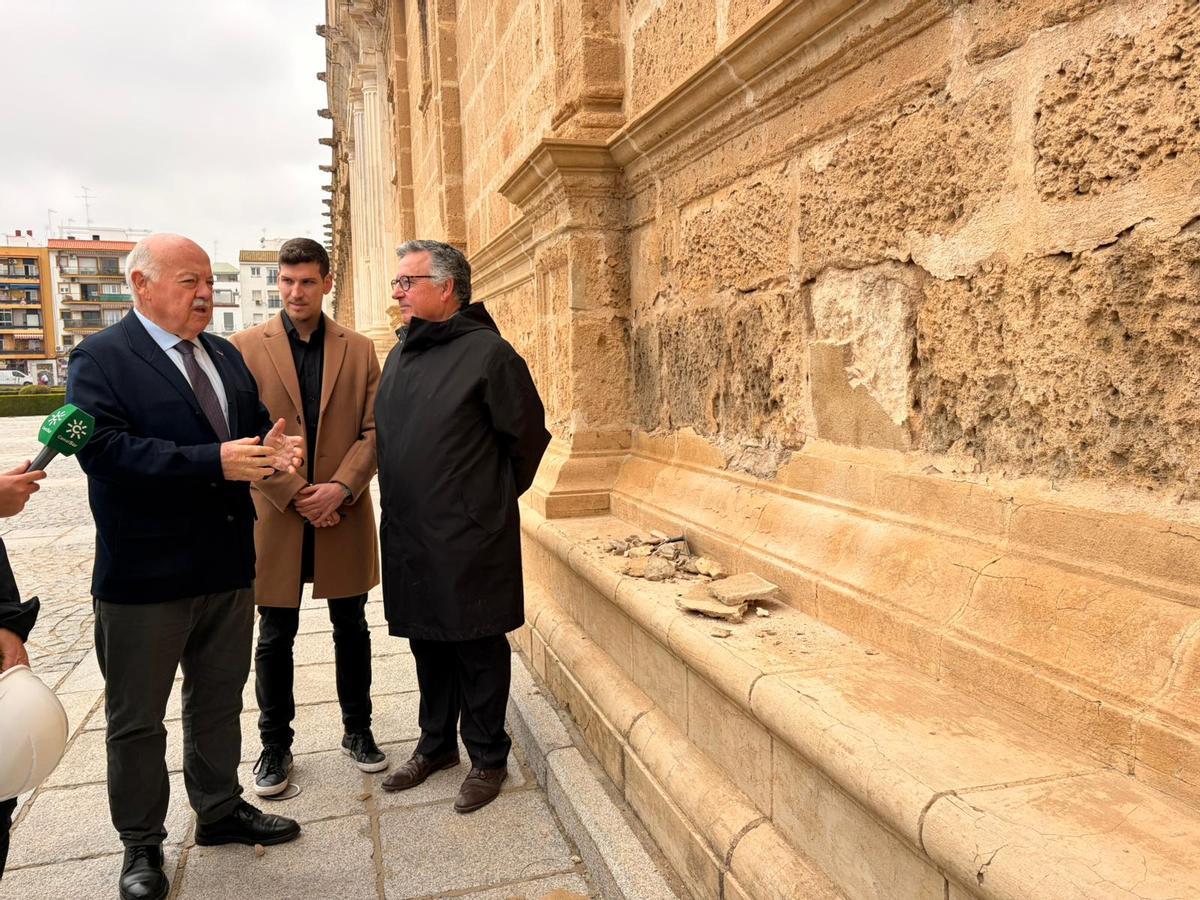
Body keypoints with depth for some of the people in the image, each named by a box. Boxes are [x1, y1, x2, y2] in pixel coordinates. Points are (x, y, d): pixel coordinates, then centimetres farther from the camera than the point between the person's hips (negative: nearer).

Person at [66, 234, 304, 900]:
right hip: (144, 572, -6)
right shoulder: (100, 359, -10)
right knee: (136, 718, 11)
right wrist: (215, 462, -31)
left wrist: (271, 449, -10)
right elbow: (106, 449, -22)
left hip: (229, 566, 6)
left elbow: (256, 424, 15)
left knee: (219, 700, 21)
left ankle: (220, 810, 40)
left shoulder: (227, 357, 12)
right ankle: (141, 844, 30)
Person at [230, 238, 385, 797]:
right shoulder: (247, 347, 0)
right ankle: (275, 744, 27)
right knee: (275, 638, 10)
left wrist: (340, 488, -13)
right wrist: (293, 496, -13)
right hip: (276, 516, -1)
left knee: (351, 629, 13)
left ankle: (357, 729, 31)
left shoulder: (358, 349, 5)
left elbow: (374, 429, 0)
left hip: (344, 515, 1)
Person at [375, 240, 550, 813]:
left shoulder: (487, 353, -12)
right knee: (428, 644, 19)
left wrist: (494, 499, 2)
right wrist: (403, 503, 15)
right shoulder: (400, 355, 10)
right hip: (409, 535, 7)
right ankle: (436, 744, 37)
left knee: (478, 649, 7)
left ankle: (488, 758, 24)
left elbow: (529, 436, -8)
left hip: (469, 537, -7)